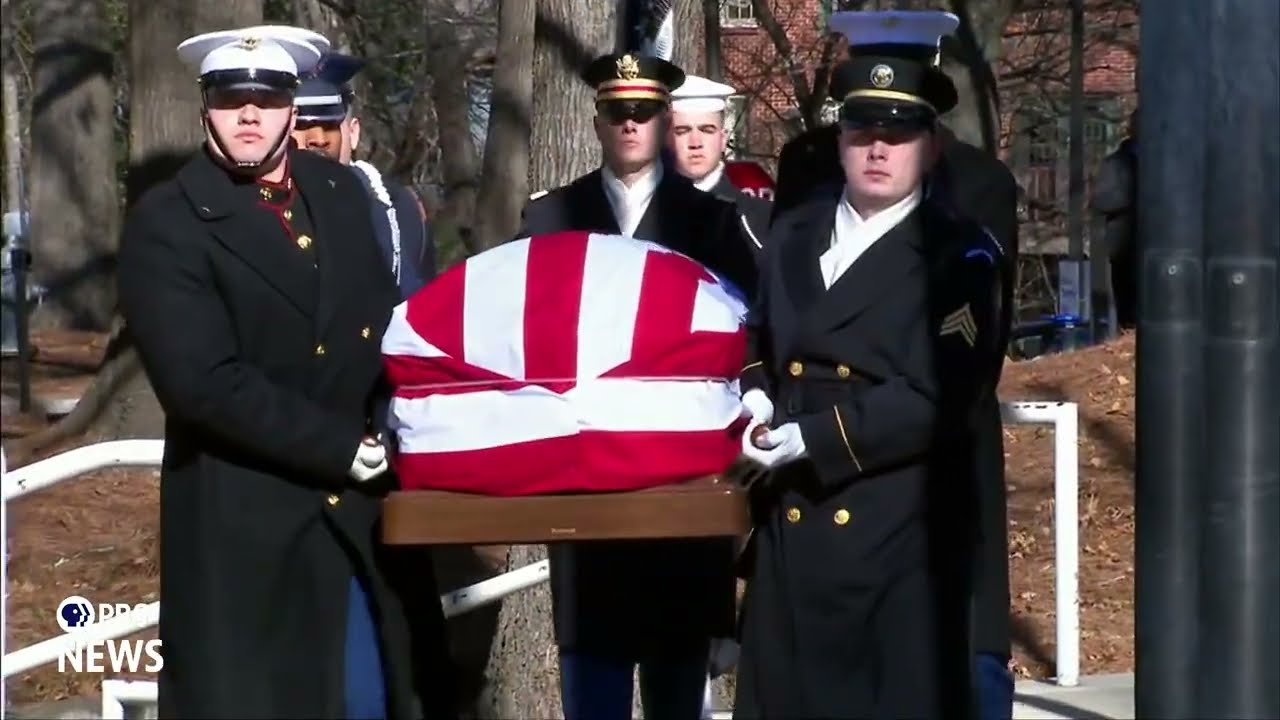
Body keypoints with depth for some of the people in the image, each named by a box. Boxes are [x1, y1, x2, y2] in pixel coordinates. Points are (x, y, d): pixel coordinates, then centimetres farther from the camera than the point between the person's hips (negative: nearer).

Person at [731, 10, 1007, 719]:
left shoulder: (959, 254, -4)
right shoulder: (791, 234, 15)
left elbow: (938, 395, -14)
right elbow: (759, 342, 22)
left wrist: (815, 438, -17)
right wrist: (757, 400, -2)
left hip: (899, 535, -5)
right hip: (790, 525, 5)